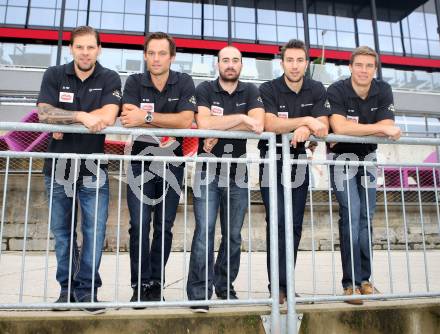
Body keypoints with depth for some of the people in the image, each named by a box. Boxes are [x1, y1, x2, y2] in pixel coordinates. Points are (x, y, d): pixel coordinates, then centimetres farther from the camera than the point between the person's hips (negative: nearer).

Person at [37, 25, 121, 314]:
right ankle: (68, 288, 23)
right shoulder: (54, 76, 5)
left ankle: (87, 289, 11)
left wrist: (62, 122, -12)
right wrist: (82, 116, -20)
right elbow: (44, 113, -10)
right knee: (62, 231, 9)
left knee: (95, 231, -3)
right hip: (59, 167, 2)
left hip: (94, 169, -2)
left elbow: (107, 117, -17)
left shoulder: (110, 79, 0)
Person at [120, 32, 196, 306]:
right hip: (141, 160, 0)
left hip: (172, 163, 0)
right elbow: (129, 118, -15)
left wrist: (147, 117, -18)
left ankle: (156, 284, 17)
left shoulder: (184, 83, 1)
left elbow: (186, 120, -14)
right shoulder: (134, 82, 2)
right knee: (139, 226, -4)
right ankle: (140, 285, 8)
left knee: (164, 228, 5)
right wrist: (172, 122, -19)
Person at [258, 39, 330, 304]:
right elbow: (270, 125, -23)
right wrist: (306, 121, -24)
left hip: (299, 160, 4)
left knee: (295, 225, 4)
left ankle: (285, 283, 15)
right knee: (277, 222, -9)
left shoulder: (317, 90, 2)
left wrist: (304, 129, -27)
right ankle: (277, 286, -2)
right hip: (272, 160, -3)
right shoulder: (269, 89, -7)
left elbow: (323, 129, -8)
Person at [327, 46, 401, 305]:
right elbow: (338, 127, -32)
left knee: (367, 218, 4)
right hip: (341, 159, -4)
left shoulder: (383, 91, -5)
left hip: (368, 158, 4)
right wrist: (380, 128, -27)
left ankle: (364, 279, 13)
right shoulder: (336, 91, -17)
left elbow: (388, 127, -16)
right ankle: (352, 283, -6)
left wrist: (351, 129, -25)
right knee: (351, 216, -14)